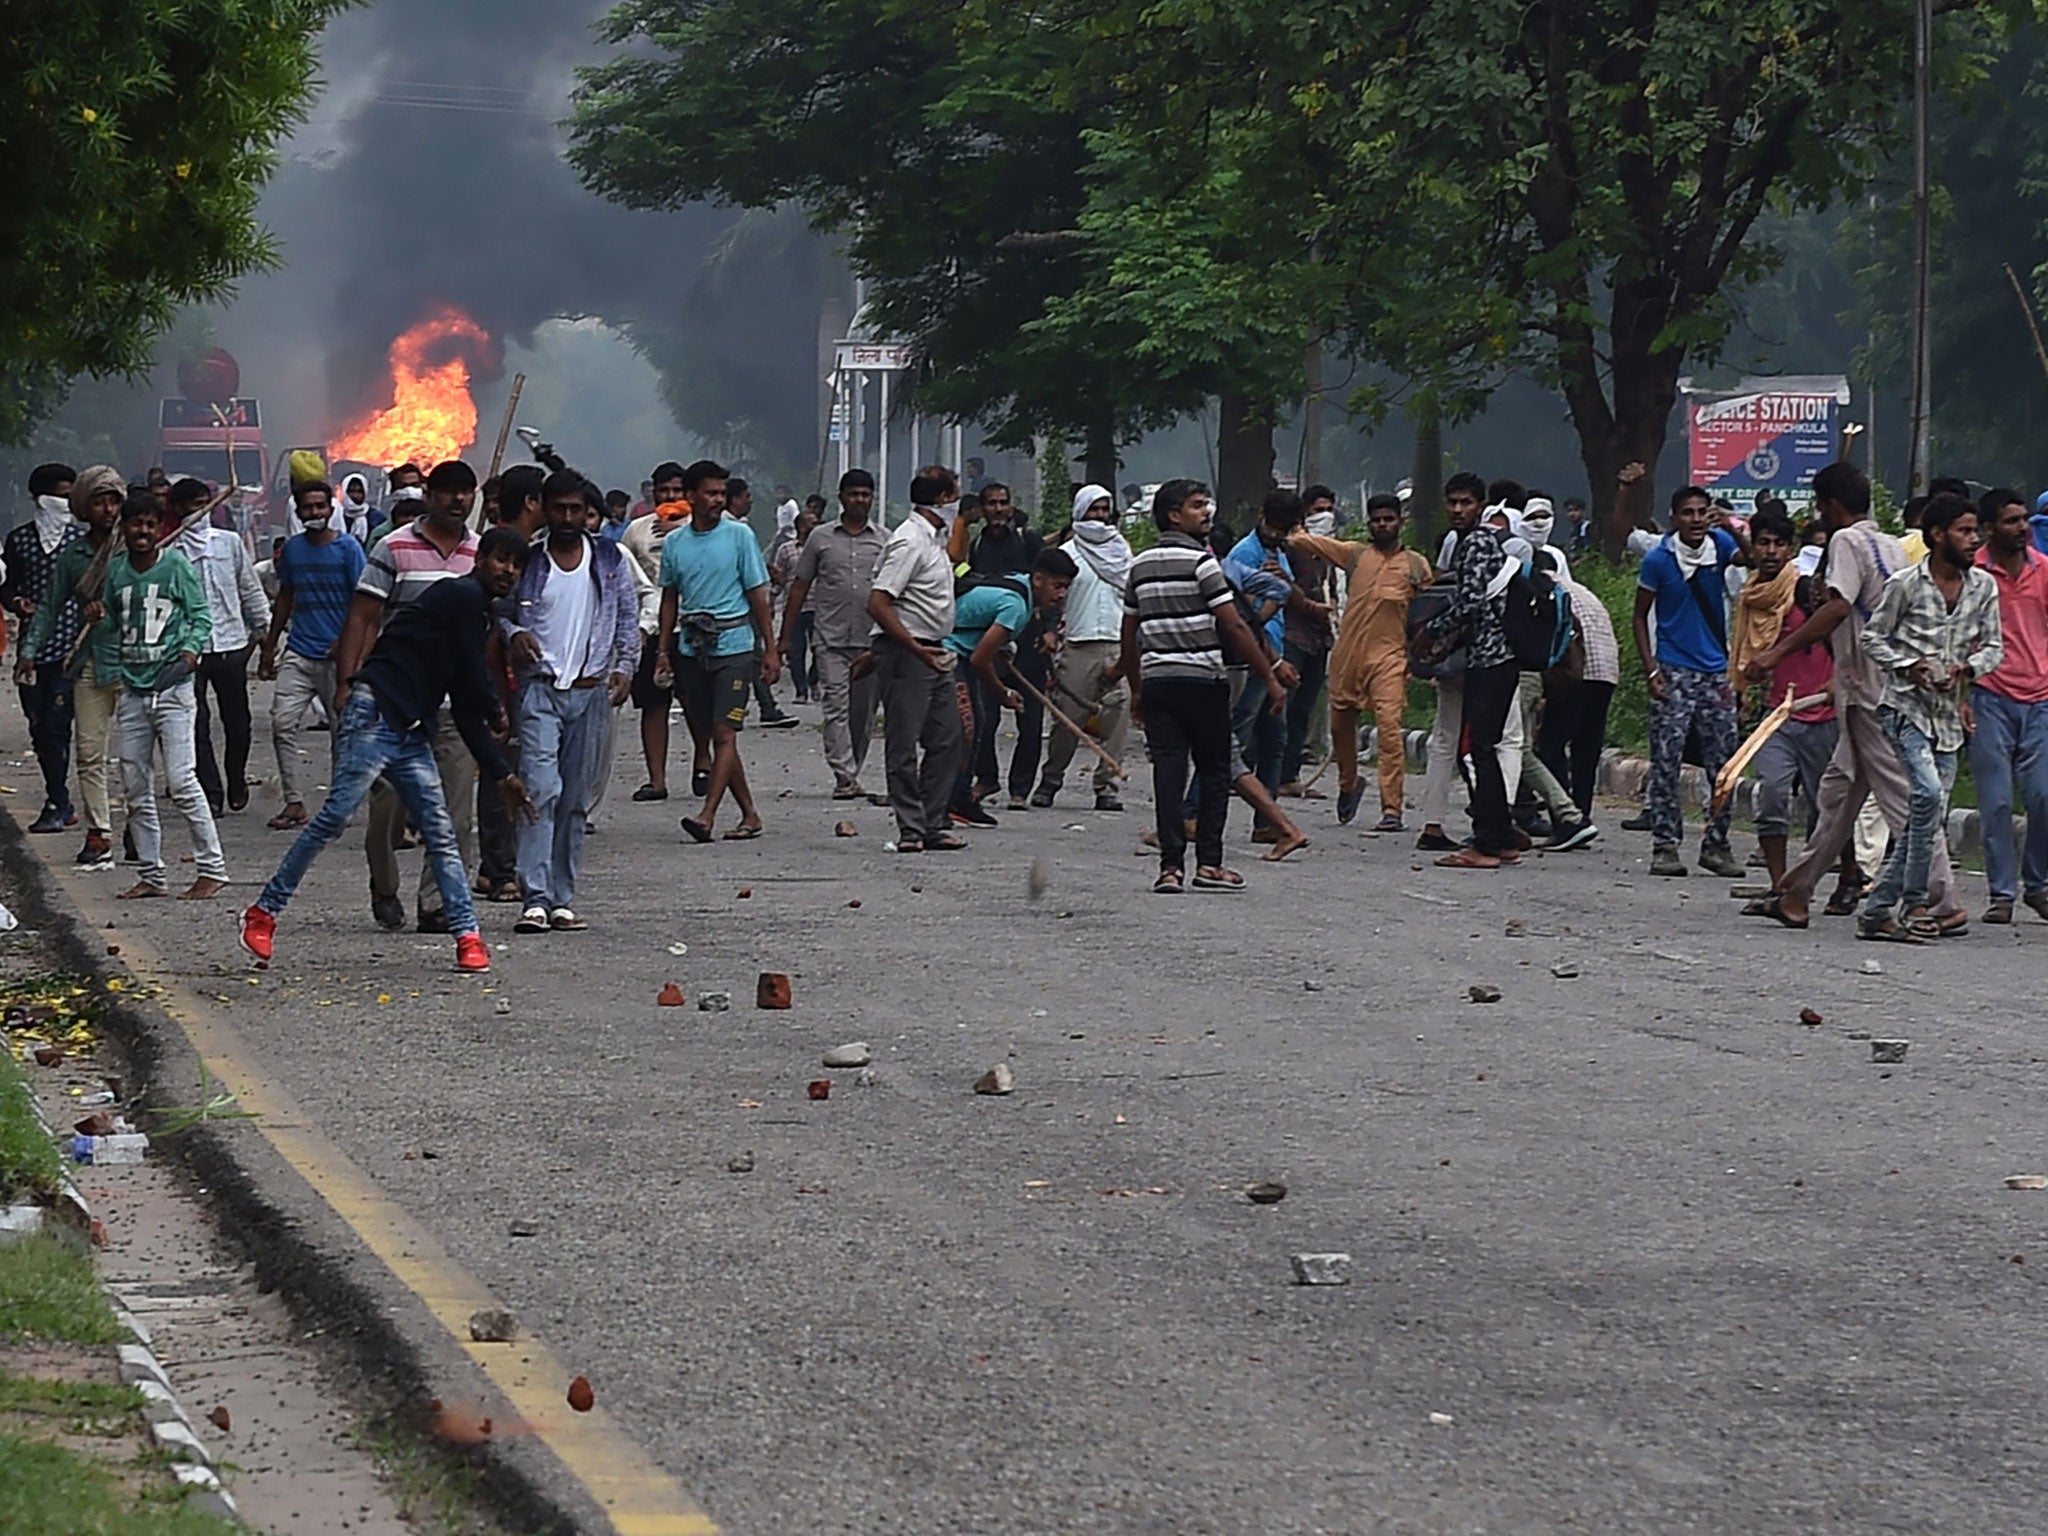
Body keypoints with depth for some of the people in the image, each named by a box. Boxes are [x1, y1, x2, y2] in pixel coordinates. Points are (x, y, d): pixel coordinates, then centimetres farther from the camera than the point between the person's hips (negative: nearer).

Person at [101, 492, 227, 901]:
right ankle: (151, 874, 13)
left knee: (182, 781, -11)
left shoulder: (176, 565, -2)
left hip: (171, 688, -5)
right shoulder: (115, 570, 8)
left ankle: (211, 868, -5)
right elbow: (112, 625, 15)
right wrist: (113, 678, 5)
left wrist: (189, 652, -15)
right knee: (136, 788, 6)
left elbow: (201, 615, 0)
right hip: (132, 691, 5)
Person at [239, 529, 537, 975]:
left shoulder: (479, 614, 24)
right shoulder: (462, 596, -5)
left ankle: (468, 937, -1)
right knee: (336, 816, -13)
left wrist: (502, 775, 22)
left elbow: (467, 712, 24)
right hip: (375, 715, -10)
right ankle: (264, 913, -8)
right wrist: (498, 712, 17)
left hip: (412, 733, 10)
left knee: (441, 833, 1)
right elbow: (473, 681, -4)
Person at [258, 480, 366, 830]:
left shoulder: (347, 547, -3)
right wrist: (269, 649, 19)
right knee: (282, 725, -9)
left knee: (342, 732, 4)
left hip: (336, 656, -3)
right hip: (300, 653, 4)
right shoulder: (293, 548, 10)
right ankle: (294, 803, -5)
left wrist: (345, 642, -16)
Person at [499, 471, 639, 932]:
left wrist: (625, 667, 0)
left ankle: (562, 899, 12)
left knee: (575, 799, 6)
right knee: (540, 790, -15)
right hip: (539, 687, -2)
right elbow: (497, 611, 11)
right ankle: (535, 899, -19)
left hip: (590, 690, 2)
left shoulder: (609, 560, 8)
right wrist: (513, 634, -10)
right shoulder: (527, 560, 3)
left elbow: (628, 616, 13)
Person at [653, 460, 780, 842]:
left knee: (724, 732, -12)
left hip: (733, 644, -4)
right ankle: (749, 814, 14)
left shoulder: (739, 536, 0)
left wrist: (770, 650, -1)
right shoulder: (674, 543, 9)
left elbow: (757, 595, 2)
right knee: (707, 735, 5)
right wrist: (663, 652, 12)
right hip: (691, 648, 4)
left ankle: (708, 814, -21)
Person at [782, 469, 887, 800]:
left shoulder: (885, 542, 9)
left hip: (872, 642, 2)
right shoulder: (821, 539, 7)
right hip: (831, 639, -2)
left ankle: (853, 773, 19)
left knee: (864, 712, 7)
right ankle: (844, 776, -16)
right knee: (836, 708, -11)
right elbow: (800, 587, 10)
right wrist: (786, 635, 8)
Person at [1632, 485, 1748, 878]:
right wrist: (1650, 669, -8)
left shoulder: (1719, 546, 2)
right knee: (1666, 763, -5)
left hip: (1716, 672, 3)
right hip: (1674, 672, -3)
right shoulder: (1658, 560, -5)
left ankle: (1716, 845, 13)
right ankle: (1665, 845, -1)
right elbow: (1640, 616, 1)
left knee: (1723, 764, 5)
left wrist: (1732, 531, -30)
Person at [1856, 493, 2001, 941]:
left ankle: (1877, 910, 12)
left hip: (1948, 714, 6)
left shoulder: (1983, 586, 6)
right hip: (1905, 704, -6)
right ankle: (1914, 901, -15)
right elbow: (1873, 637, 2)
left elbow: (1993, 646, 11)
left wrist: (1967, 668, -9)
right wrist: (1909, 666, -13)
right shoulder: (1906, 584, -7)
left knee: (1928, 816, 4)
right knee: (1928, 793, -23)